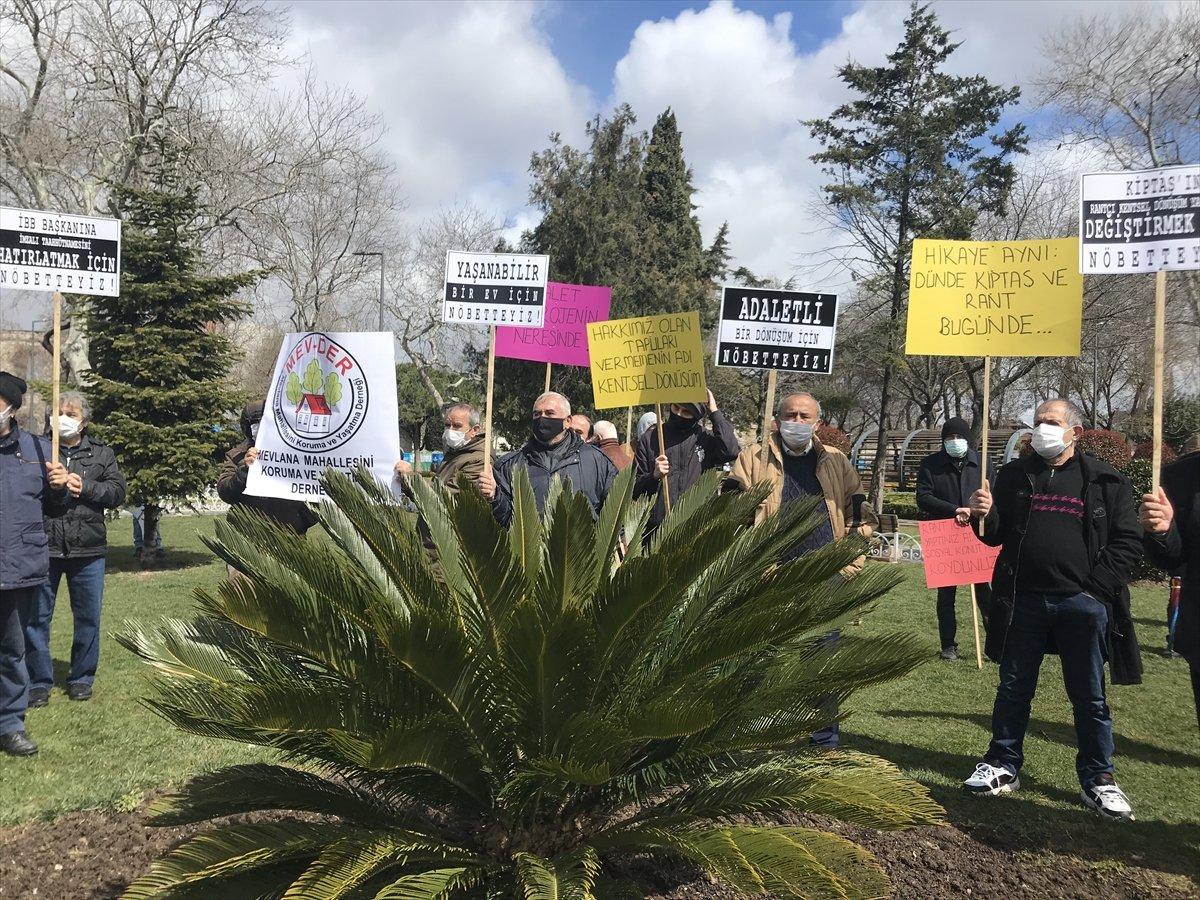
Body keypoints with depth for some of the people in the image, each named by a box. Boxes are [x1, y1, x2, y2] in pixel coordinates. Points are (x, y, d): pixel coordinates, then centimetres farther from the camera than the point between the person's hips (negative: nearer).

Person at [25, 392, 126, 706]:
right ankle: (39, 682, 16)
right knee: (36, 617, 4)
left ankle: (81, 678, 23)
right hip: (43, 547, -1)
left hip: (87, 550, 1)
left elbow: (117, 491, 1)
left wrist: (86, 487, -13)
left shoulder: (101, 453, 9)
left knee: (88, 617, 8)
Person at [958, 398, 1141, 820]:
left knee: (1090, 697, 9)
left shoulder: (1106, 481, 1)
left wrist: (1096, 587, -10)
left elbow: (1127, 541, -1)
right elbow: (996, 535, 9)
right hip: (1024, 600, 2)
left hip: (1083, 604, -2)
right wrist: (983, 516, -12)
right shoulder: (1015, 475, 7)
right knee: (1014, 688, 11)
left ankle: (1098, 780, 22)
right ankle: (1003, 766, 24)